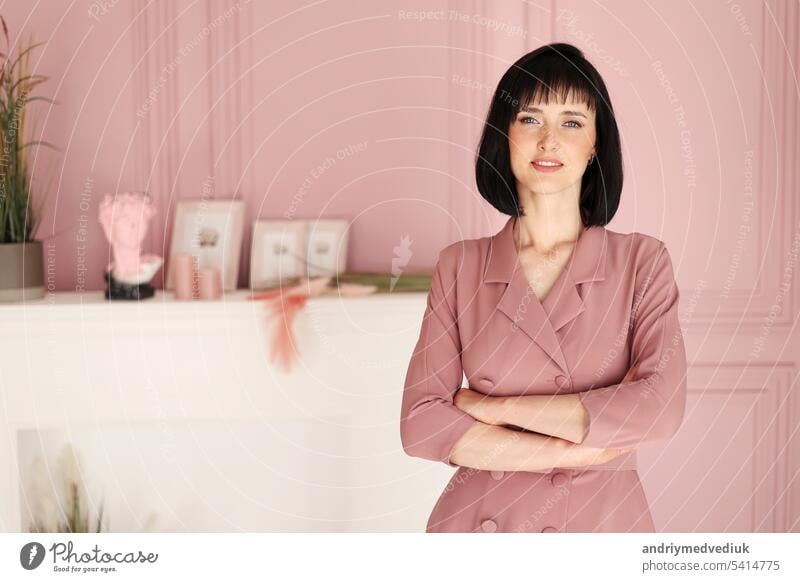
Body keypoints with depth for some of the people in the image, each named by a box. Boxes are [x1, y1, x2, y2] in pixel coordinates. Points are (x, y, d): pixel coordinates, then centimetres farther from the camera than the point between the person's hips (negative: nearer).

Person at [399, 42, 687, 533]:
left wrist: (493, 406, -15)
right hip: (478, 520, 1)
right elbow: (421, 423, -10)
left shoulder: (642, 261, -5)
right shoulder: (460, 266, -4)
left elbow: (661, 406, -18)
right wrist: (572, 453, -17)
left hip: (603, 520, 0)